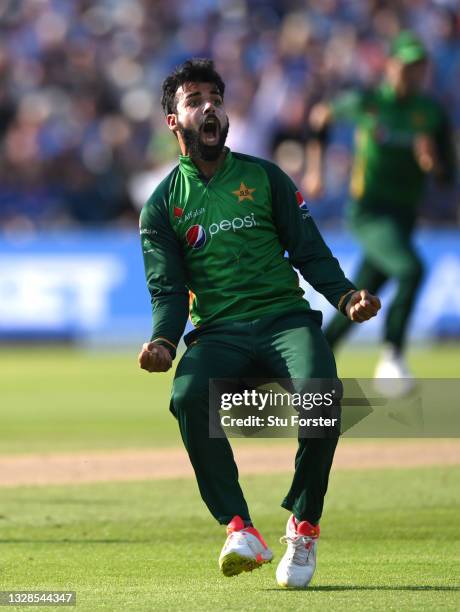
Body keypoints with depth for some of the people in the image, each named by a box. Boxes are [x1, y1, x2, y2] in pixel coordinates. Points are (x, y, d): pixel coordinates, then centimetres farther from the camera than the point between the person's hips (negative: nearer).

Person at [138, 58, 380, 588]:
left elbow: (310, 252, 11)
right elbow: (168, 289, 5)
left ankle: (303, 528, -14)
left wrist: (346, 297, -8)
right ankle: (239, 530, -28)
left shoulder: (265, 178, 15)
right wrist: (163, 342, -15)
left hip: (285, 319, 0)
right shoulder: (162, 205, 13)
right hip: (217, 333, 0)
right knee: (188, 397, -34)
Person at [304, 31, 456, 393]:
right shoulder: (366, 101, -2)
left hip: (404, 215, 4)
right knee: (412, 268, -30)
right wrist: (315, 169, 12)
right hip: (368, 210, -4)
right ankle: (392, 357, -26)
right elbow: (321, 117, 16)